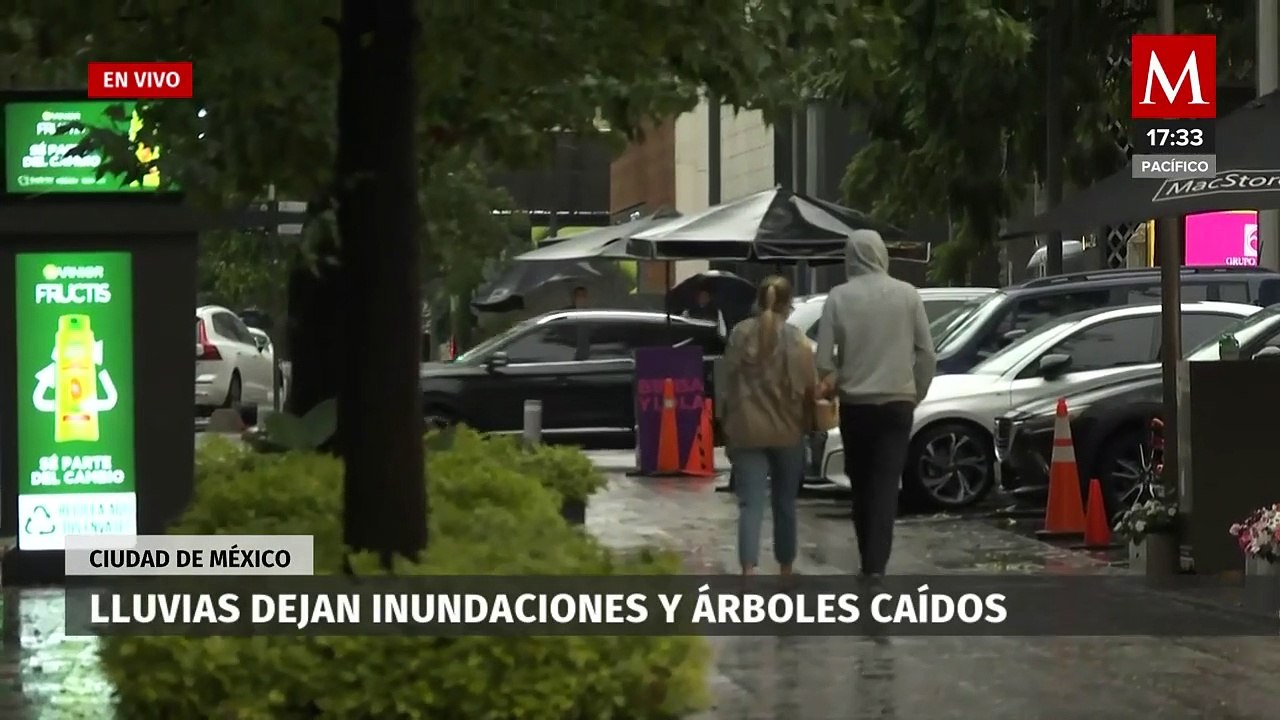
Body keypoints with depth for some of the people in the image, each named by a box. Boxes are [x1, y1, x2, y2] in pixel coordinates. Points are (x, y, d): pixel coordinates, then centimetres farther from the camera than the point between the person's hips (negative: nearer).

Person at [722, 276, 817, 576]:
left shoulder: (740, 335, 0)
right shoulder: (795, 338, -5)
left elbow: (728, 384, 5)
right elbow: (809, 387, -3)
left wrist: (728, 428, 13)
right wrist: (808, 423, 14)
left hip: (747, 431, 0)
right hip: (787, 431, 0)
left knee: (751, 504, -4)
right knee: (784, 503, 14)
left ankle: (748, 572, -19)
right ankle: (785, 571, 25)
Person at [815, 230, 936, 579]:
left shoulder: (838, 297, -4)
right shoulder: (907, 294, -1)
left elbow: (823, 358, -5)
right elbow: (926, 352, 1)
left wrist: (834, 383, 15)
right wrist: (917, 393, 14)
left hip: (854, 404, 0)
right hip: (896, 401, 0)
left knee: (861, 486, 13)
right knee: (885, 486, -3)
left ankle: (869, 563, 18)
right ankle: (875, 567, -14)